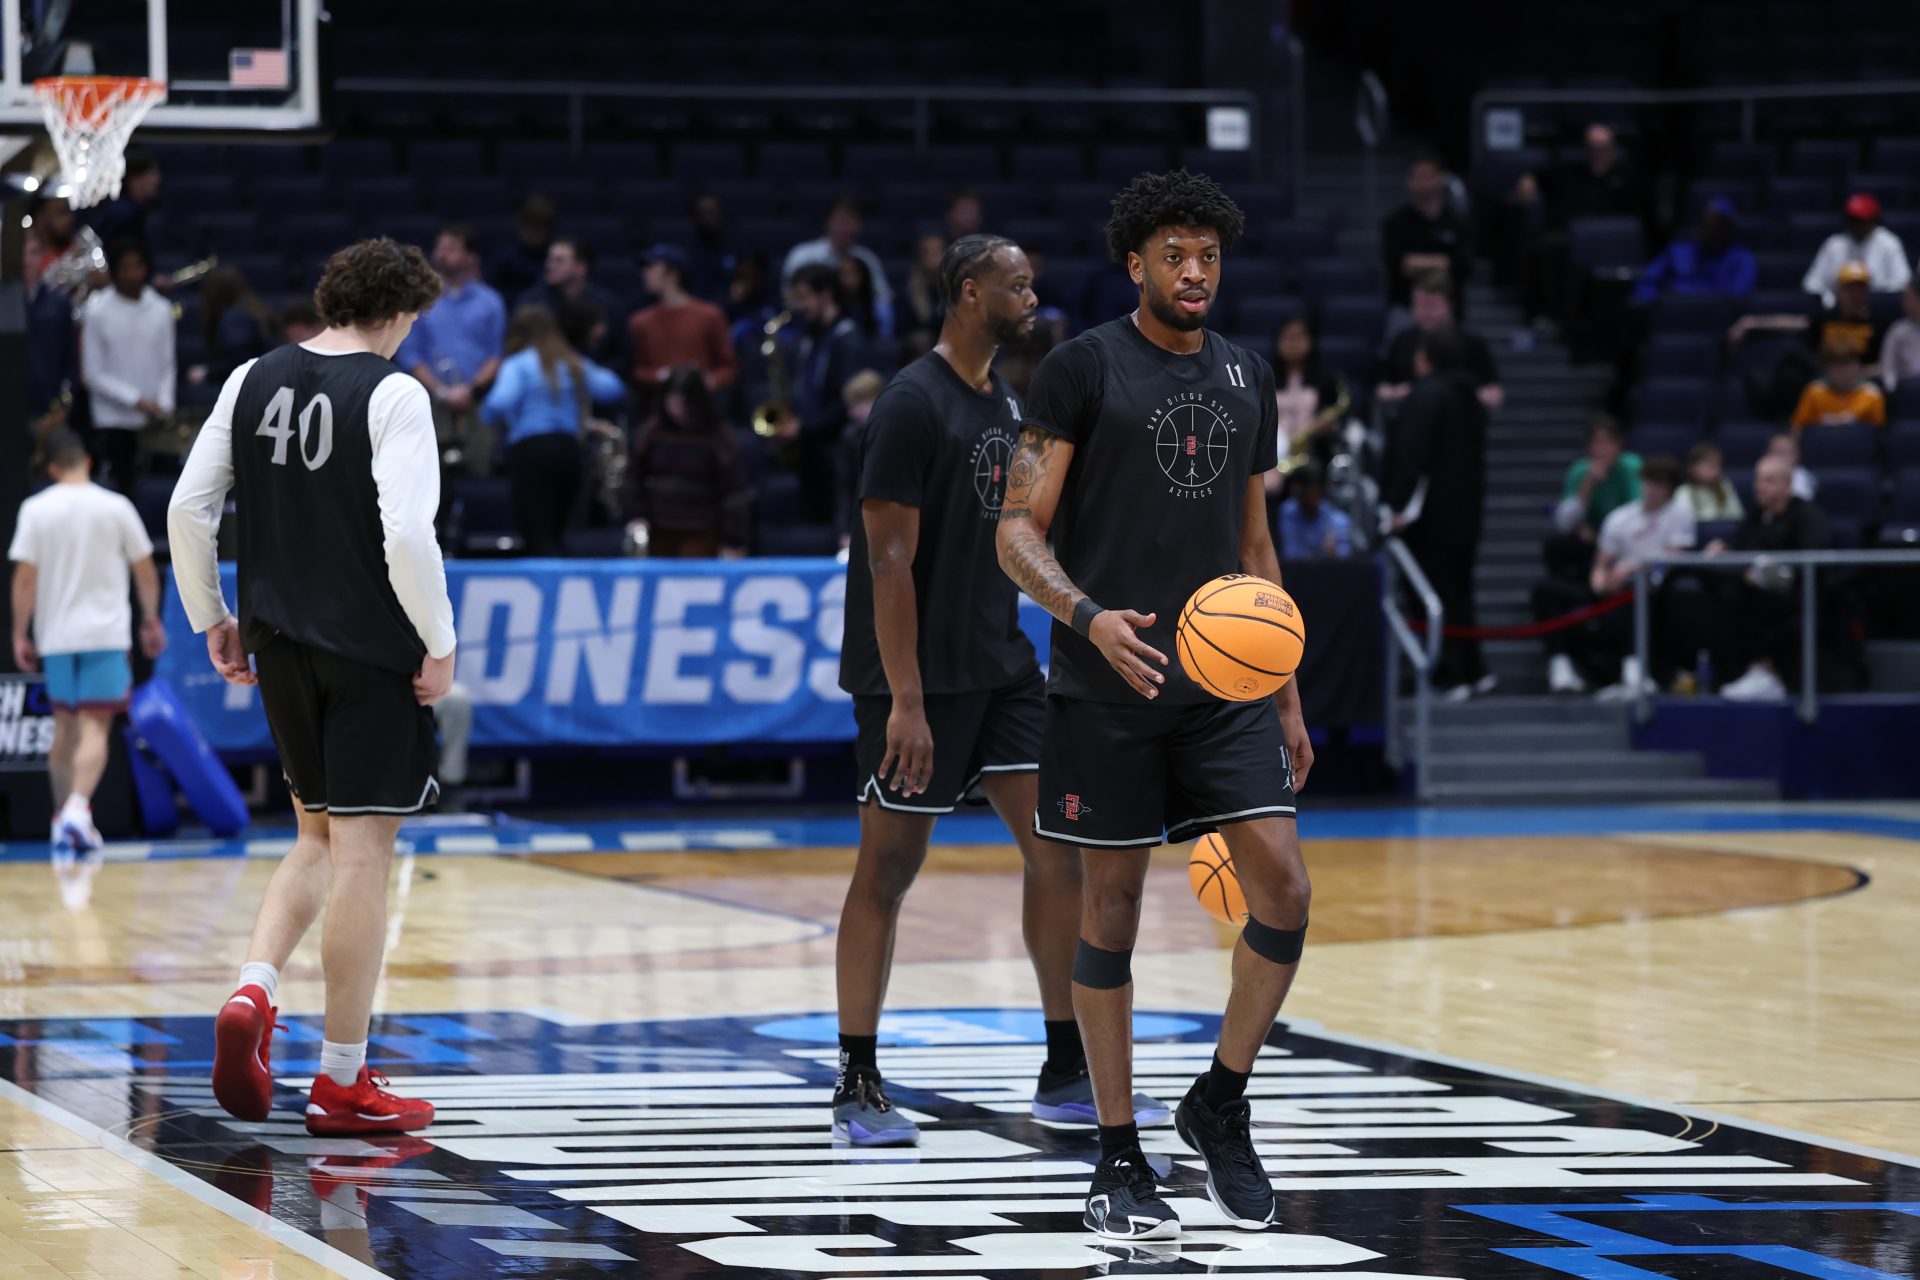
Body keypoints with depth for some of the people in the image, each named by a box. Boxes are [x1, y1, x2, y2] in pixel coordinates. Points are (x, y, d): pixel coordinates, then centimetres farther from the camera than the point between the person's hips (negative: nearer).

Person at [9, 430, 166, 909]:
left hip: (55, 635, 2)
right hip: (105, 632, -2)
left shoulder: (35, 509, -1)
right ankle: (77, 809, -27)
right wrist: (152, 621, 17)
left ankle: (66, 819, 24)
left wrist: (20, 635, 3)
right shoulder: (116, 508, -2)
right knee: (95, 727, -6)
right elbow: (145, 571, 4)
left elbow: (24, 577, -4)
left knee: (65, 726, 16)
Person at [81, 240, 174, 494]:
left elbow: (167, 366, 7)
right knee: (118, 490, -4)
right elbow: (93, 374, -5)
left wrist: (164, 405, -9)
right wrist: (136, 400, -13)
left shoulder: (162, 310, 4)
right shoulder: (98, 312, -5)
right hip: (113, 422, -3)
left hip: (154, 423, 3)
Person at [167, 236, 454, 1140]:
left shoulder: (254, 381, 5)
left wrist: (211, 619, 16)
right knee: (361, 851, 0)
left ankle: (252, 993, -3)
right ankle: (342, 1081, 4)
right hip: (373, 649, -6)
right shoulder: (393, 394, -11)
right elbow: (407, 534, -20)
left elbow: (188, 510, 5)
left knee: (320, 836, 20)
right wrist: (440, 644, -9)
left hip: (280, 646, 6)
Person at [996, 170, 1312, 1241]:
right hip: (1110, 683, -4)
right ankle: (1120, 1163, 9)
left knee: (1284, 886, -8)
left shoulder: (1247, 378, 13)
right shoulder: (1082, 369, -3)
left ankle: (1221, 1101, 11)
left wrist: (1288, 700, 16)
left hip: (1227, 682, 4)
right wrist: (1091, 616, -24)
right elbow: (1020, 530, -6)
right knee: (1112, 908, 1)